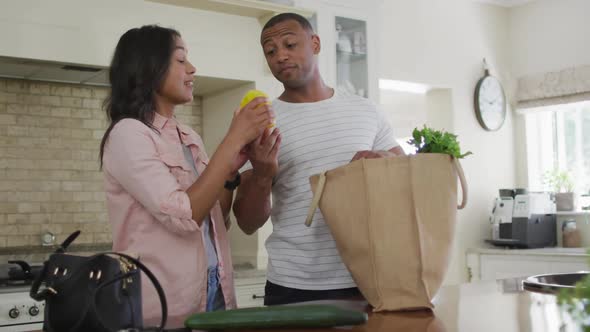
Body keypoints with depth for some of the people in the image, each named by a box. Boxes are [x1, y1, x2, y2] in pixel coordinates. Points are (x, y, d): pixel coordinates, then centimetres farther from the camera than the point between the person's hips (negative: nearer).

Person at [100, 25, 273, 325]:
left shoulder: (189, 138, 10)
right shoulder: (128, 133, -12)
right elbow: (182, 216, -23)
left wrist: (232, 170, -2)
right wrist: (233, 140, -19)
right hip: (164, 307, -7)